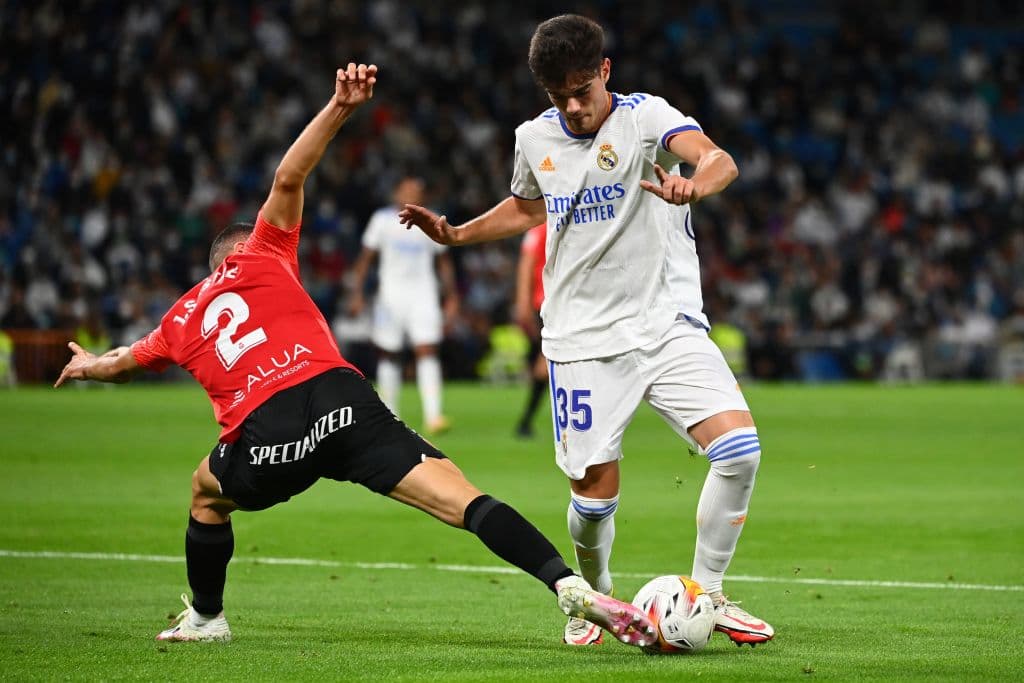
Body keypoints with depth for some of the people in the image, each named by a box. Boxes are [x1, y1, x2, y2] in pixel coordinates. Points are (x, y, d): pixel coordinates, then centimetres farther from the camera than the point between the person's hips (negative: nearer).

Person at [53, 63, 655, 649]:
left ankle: (205, 618, 44)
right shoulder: (262, 257, 24)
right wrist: (339, 109, 12)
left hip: (263, 436, 2)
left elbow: (125, 362, 48)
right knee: (460, 497, -13)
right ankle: (568, 585, -31)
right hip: (341, 400, -1)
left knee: (208, 493, 36)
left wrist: (88, 365, 70)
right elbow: (289, 178, 12)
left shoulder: (181, 320, 29)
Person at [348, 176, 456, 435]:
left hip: (423, 295, 0)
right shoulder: (383, 220, 2)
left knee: (427, 351, -14)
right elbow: (365, 258, 3)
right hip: (391, 294, 0)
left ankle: (433, 415, -22)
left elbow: (443, 262, 16)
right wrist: (357, 293, -4)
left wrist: (452, 295, 11)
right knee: (389, 355, 6)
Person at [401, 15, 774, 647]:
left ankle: (707, 593, -1)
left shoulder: (644, 117, -10)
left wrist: (694, 185, -53)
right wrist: (455, 234, 16)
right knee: (595, 491, -3)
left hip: (669, 323, -2)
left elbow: (719, 162, -30)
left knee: (739, 445, -19)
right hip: (585, 339, 2)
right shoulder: (535, 141, 4)